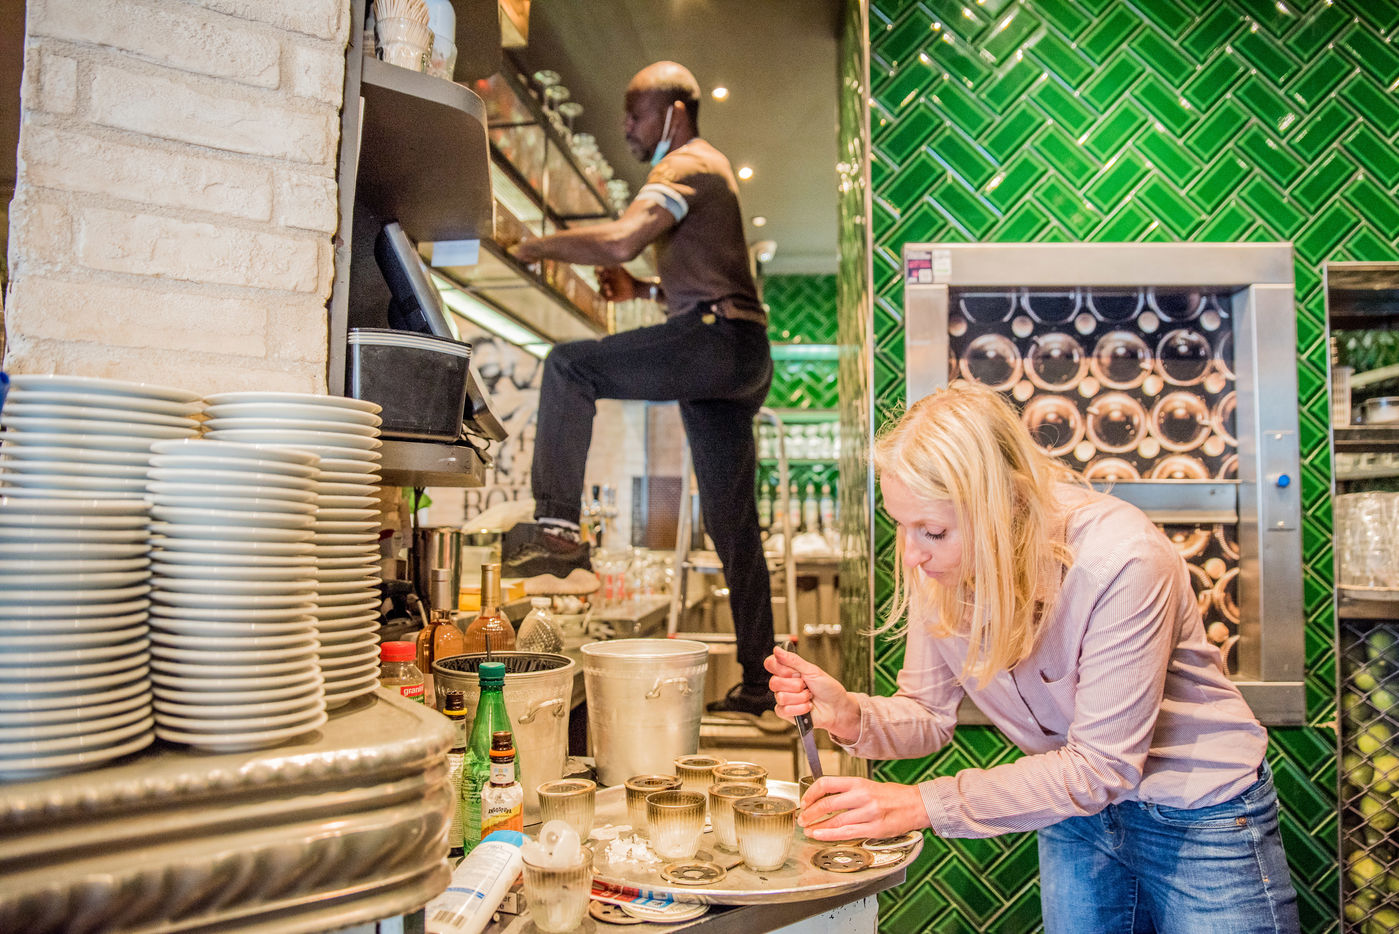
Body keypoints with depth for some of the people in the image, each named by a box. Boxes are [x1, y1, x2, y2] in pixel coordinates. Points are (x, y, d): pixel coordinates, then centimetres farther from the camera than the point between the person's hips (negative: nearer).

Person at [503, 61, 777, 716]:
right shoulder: (705, 166, 31)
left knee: (568, 366, -15)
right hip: (738, 356, 10)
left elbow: (618, 240, -19)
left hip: (717, 339, -10)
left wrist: (543, 245, -4)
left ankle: (556, 523, -21)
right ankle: (759, 682, 10)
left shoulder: (686, 165, -1)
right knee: (732, 525, 7)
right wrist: (642, 288, 22)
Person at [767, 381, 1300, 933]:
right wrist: (851, 717, -27)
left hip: (1198, 815, -4)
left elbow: (1100, 766, -30)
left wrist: (923, 804, -34)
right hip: (1077, 813, 5)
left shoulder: (1121, 560, -33)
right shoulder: (937, 569, -15)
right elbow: (929, 714, -5)